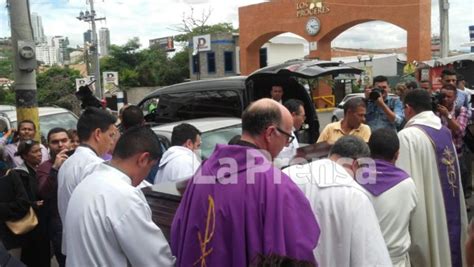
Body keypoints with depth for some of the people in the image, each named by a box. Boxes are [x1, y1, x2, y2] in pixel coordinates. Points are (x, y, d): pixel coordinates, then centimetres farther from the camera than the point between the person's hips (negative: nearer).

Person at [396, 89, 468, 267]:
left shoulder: (407, 136, -20)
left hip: (425, 214, -7)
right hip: (450, 210, 7)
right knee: (446, 246, 21)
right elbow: (454, 176, 12)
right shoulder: (445, 132, 4)